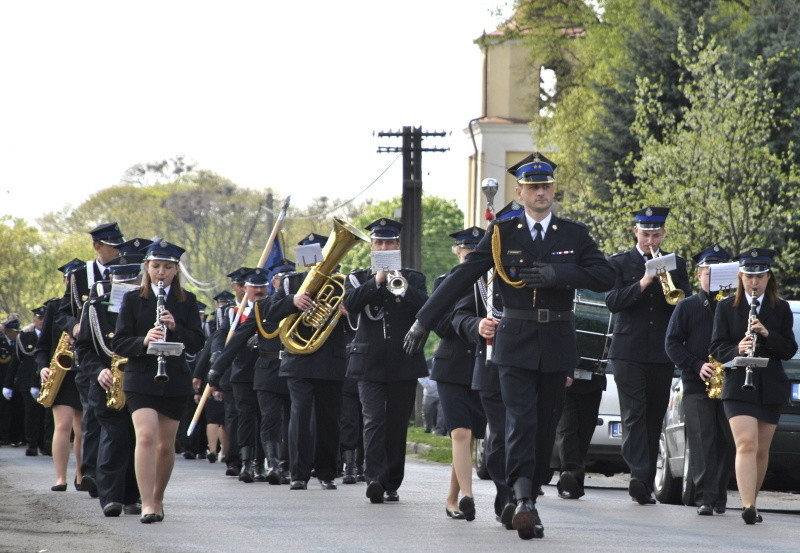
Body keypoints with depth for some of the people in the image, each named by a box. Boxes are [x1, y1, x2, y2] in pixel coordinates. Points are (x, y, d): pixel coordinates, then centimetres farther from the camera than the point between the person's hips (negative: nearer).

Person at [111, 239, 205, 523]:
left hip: (175, 381, 2)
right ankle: (147, 504, -22)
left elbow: (197, 343, 1)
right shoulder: (133, 300, 3)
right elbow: (119, 343, -2)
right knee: (146, 436, -18)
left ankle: (158, 498, 28)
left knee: (166, 444, 8)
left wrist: (175, 328, -17)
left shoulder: (186, 301, 7)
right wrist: (143, 341, -21)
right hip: (141, 379, -2)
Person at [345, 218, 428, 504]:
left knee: (398, 424, 3)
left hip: (404, 361, 1)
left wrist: (403, 289, -19)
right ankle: (374, 479, -24)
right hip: (370, 362, -1)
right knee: (374, 420, -14)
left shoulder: (413, 278, 12)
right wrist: (376, 281, -17)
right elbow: (350, 304, -9)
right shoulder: (359, 278, 11)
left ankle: (391, 484, 10)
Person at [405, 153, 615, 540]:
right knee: (520, 422, -15)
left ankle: (527, 500, 13)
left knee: (544, 428, 5)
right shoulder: (502, 234, 4)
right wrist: (424, 320, -2)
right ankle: (523, 501, -25)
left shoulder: (574, 235, 7)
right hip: (515, 344, -2)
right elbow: (461, 278, 2)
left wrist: (557, 273, -17)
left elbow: (605, 277, -4)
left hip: (557, 346, 2)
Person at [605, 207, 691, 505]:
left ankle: (646, 483, 9)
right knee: (634, 415, -14)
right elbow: (612, 301, -6)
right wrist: (643, 283, -17)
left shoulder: (676, 264, 14)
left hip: (663, 354, 3)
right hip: (629, 353, -3)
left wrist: (668, 281, -11)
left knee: (654, 419, 4)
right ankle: (639, 475, -26)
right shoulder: (619, 262, 7)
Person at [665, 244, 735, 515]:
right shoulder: (686, 307, 10)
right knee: (702, 441, -9)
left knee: (728, 442, 0)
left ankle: (718, 496, 10)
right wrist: (697, 366, -8)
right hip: (696, 384, -1)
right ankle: (705, 497, -13)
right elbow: (672, 343, 5)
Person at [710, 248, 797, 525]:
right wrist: (737, 350, -20)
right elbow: (718, 348, 1)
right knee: (746, 444, -17)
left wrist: (767, 335, -15)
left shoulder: (780, 309, 8)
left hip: (771, 388, 3)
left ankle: (752, 501, 22)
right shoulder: (726, 307, 4)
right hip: (738, 385, -2)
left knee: (762, 450, 8)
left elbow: (790, 350, 3)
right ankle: (748, 506, -27)